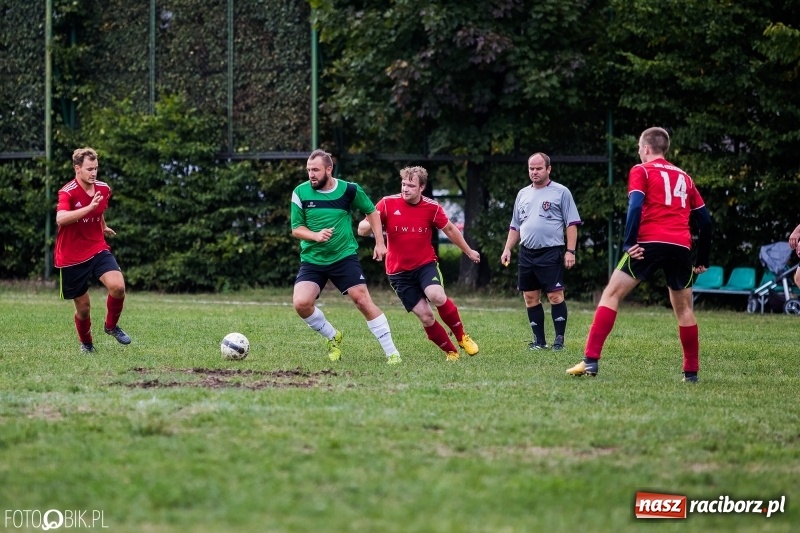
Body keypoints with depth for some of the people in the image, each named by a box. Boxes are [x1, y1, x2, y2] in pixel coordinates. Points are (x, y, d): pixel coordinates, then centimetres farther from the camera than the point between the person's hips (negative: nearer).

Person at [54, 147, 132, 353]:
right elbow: (61, 219, -37)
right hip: (72, 257, -4)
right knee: (83, 307, 5)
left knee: (118, 286, -22)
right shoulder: (67, 192, -18)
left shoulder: (104, 189, 2)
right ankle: (86, 343, 34)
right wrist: (89, 207, -42)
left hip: (98, 249, 4)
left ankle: (111, 326, 4)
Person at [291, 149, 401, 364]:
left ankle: (392, 352, -3)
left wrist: (380, 242, 4)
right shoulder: (300, 192, -4)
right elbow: (296, 229, 0)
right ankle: (333, 337, 10)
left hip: (344, 257, -1)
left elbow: (372, 212, 11)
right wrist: (316, 235, -20)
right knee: (301, 303, -17)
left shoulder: (349, 190, -5)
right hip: (312, 260, 1)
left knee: (363, 300, -13)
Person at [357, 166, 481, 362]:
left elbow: (450, 230, 12)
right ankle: (450, 352, 12)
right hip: (398, 271, 0)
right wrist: (370, 223, -30)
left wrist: (468, 251, 22)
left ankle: (461, 337, -5)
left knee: (437, 296, -28)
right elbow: (362, 230, -7)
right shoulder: (388, 204, -8)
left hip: (425, 264, 0)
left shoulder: (432, 208, -5)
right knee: (425, 316, -8)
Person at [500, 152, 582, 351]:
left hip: (551, 253, -6)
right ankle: (539, 340, 13)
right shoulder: (523, 194, 16)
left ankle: (559, 340, -5)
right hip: (527, 253, 6)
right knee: (530, 298, 6)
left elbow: (572, 223, -3)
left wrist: (570, 251, -11)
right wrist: (507, 249, 12)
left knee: (555, 296, -9)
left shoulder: (561, 192, -1)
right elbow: (515, 226, 22)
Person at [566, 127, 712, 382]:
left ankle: (591, 361, -12)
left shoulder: (641, 171, 8)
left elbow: (636, 206, -10)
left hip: (650, 243, -4)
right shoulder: (684, 177, 22)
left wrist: (629, 243, -12)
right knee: (683, 308, 17)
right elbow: (705, 220, 20)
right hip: (681, 246, 4)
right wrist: (702, 260, 25)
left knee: (611, 294, -1)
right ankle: (691, 372, 17)